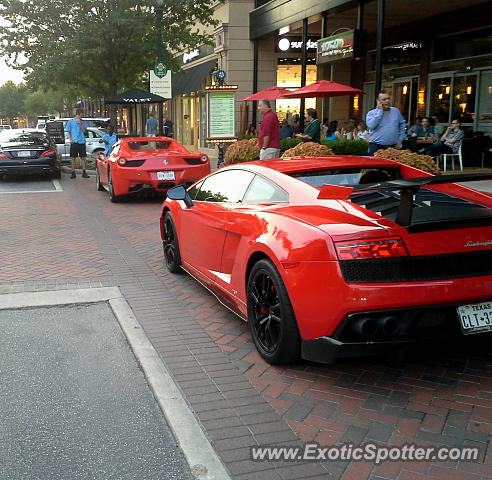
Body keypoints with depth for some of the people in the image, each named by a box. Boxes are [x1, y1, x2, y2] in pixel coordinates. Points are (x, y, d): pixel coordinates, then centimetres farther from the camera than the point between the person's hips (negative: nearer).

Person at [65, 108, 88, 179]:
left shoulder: (83, 122, 10)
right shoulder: (70, 121, 6)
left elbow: (84, 131, -2)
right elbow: (68, 131, 5)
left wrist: (80, 123, -11)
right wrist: (70, 139, -8)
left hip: (82, 142, 1)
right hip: (74, 142, -1)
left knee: (83, 157, 2)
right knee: (73, 158, 1)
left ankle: (84, 172, 7)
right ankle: (73, 173, 4)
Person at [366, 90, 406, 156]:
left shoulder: (396, 111, 12)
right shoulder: (371, 113, 0)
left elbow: (402, 124, 22)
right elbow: (371, 125, -19)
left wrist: (400, 139, 11)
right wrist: (380, 111, -11)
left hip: (393, 147, 3)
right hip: (376, 147, -3)